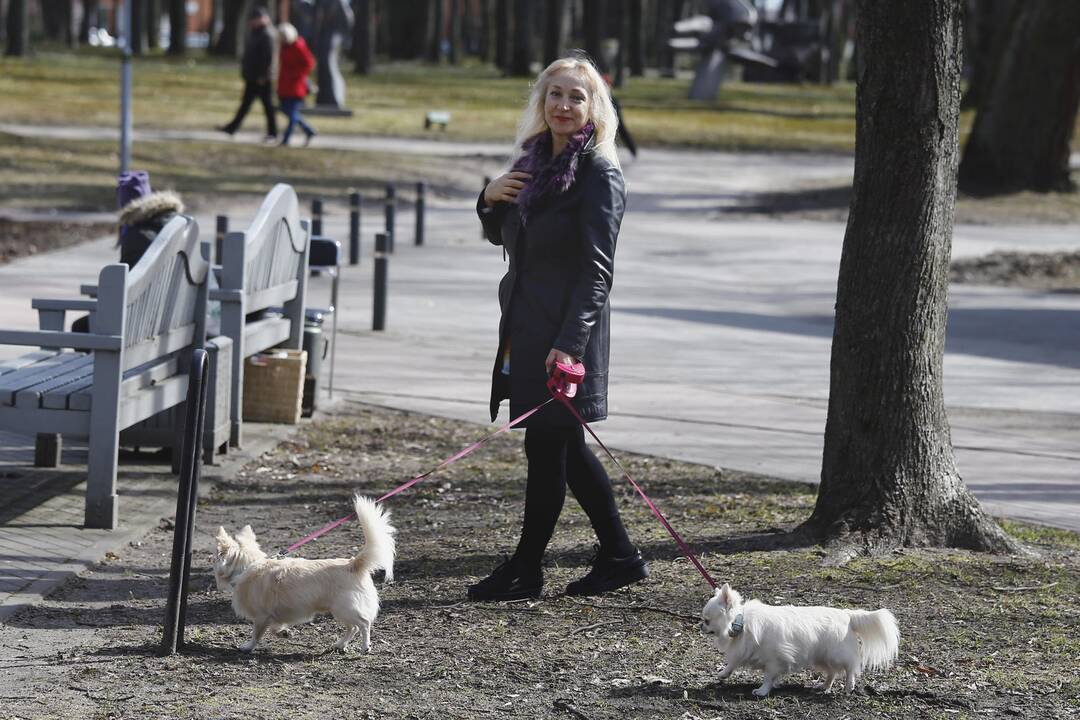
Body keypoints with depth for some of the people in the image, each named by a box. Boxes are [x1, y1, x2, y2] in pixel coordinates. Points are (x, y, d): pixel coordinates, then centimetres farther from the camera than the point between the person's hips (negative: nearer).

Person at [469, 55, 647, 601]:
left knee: (547, 445, -1)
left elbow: (596, 268, -18)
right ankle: (619, 556, 22)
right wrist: (491, 200, 2)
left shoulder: (599, 173, -11)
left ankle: (525, 570, 8)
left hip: (564, 329, -8)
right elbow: (502, 236, 25)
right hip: (525, 324, 8)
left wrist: (570, 343, -26)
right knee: (564, 449, 12)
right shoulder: (535, 161, 13)